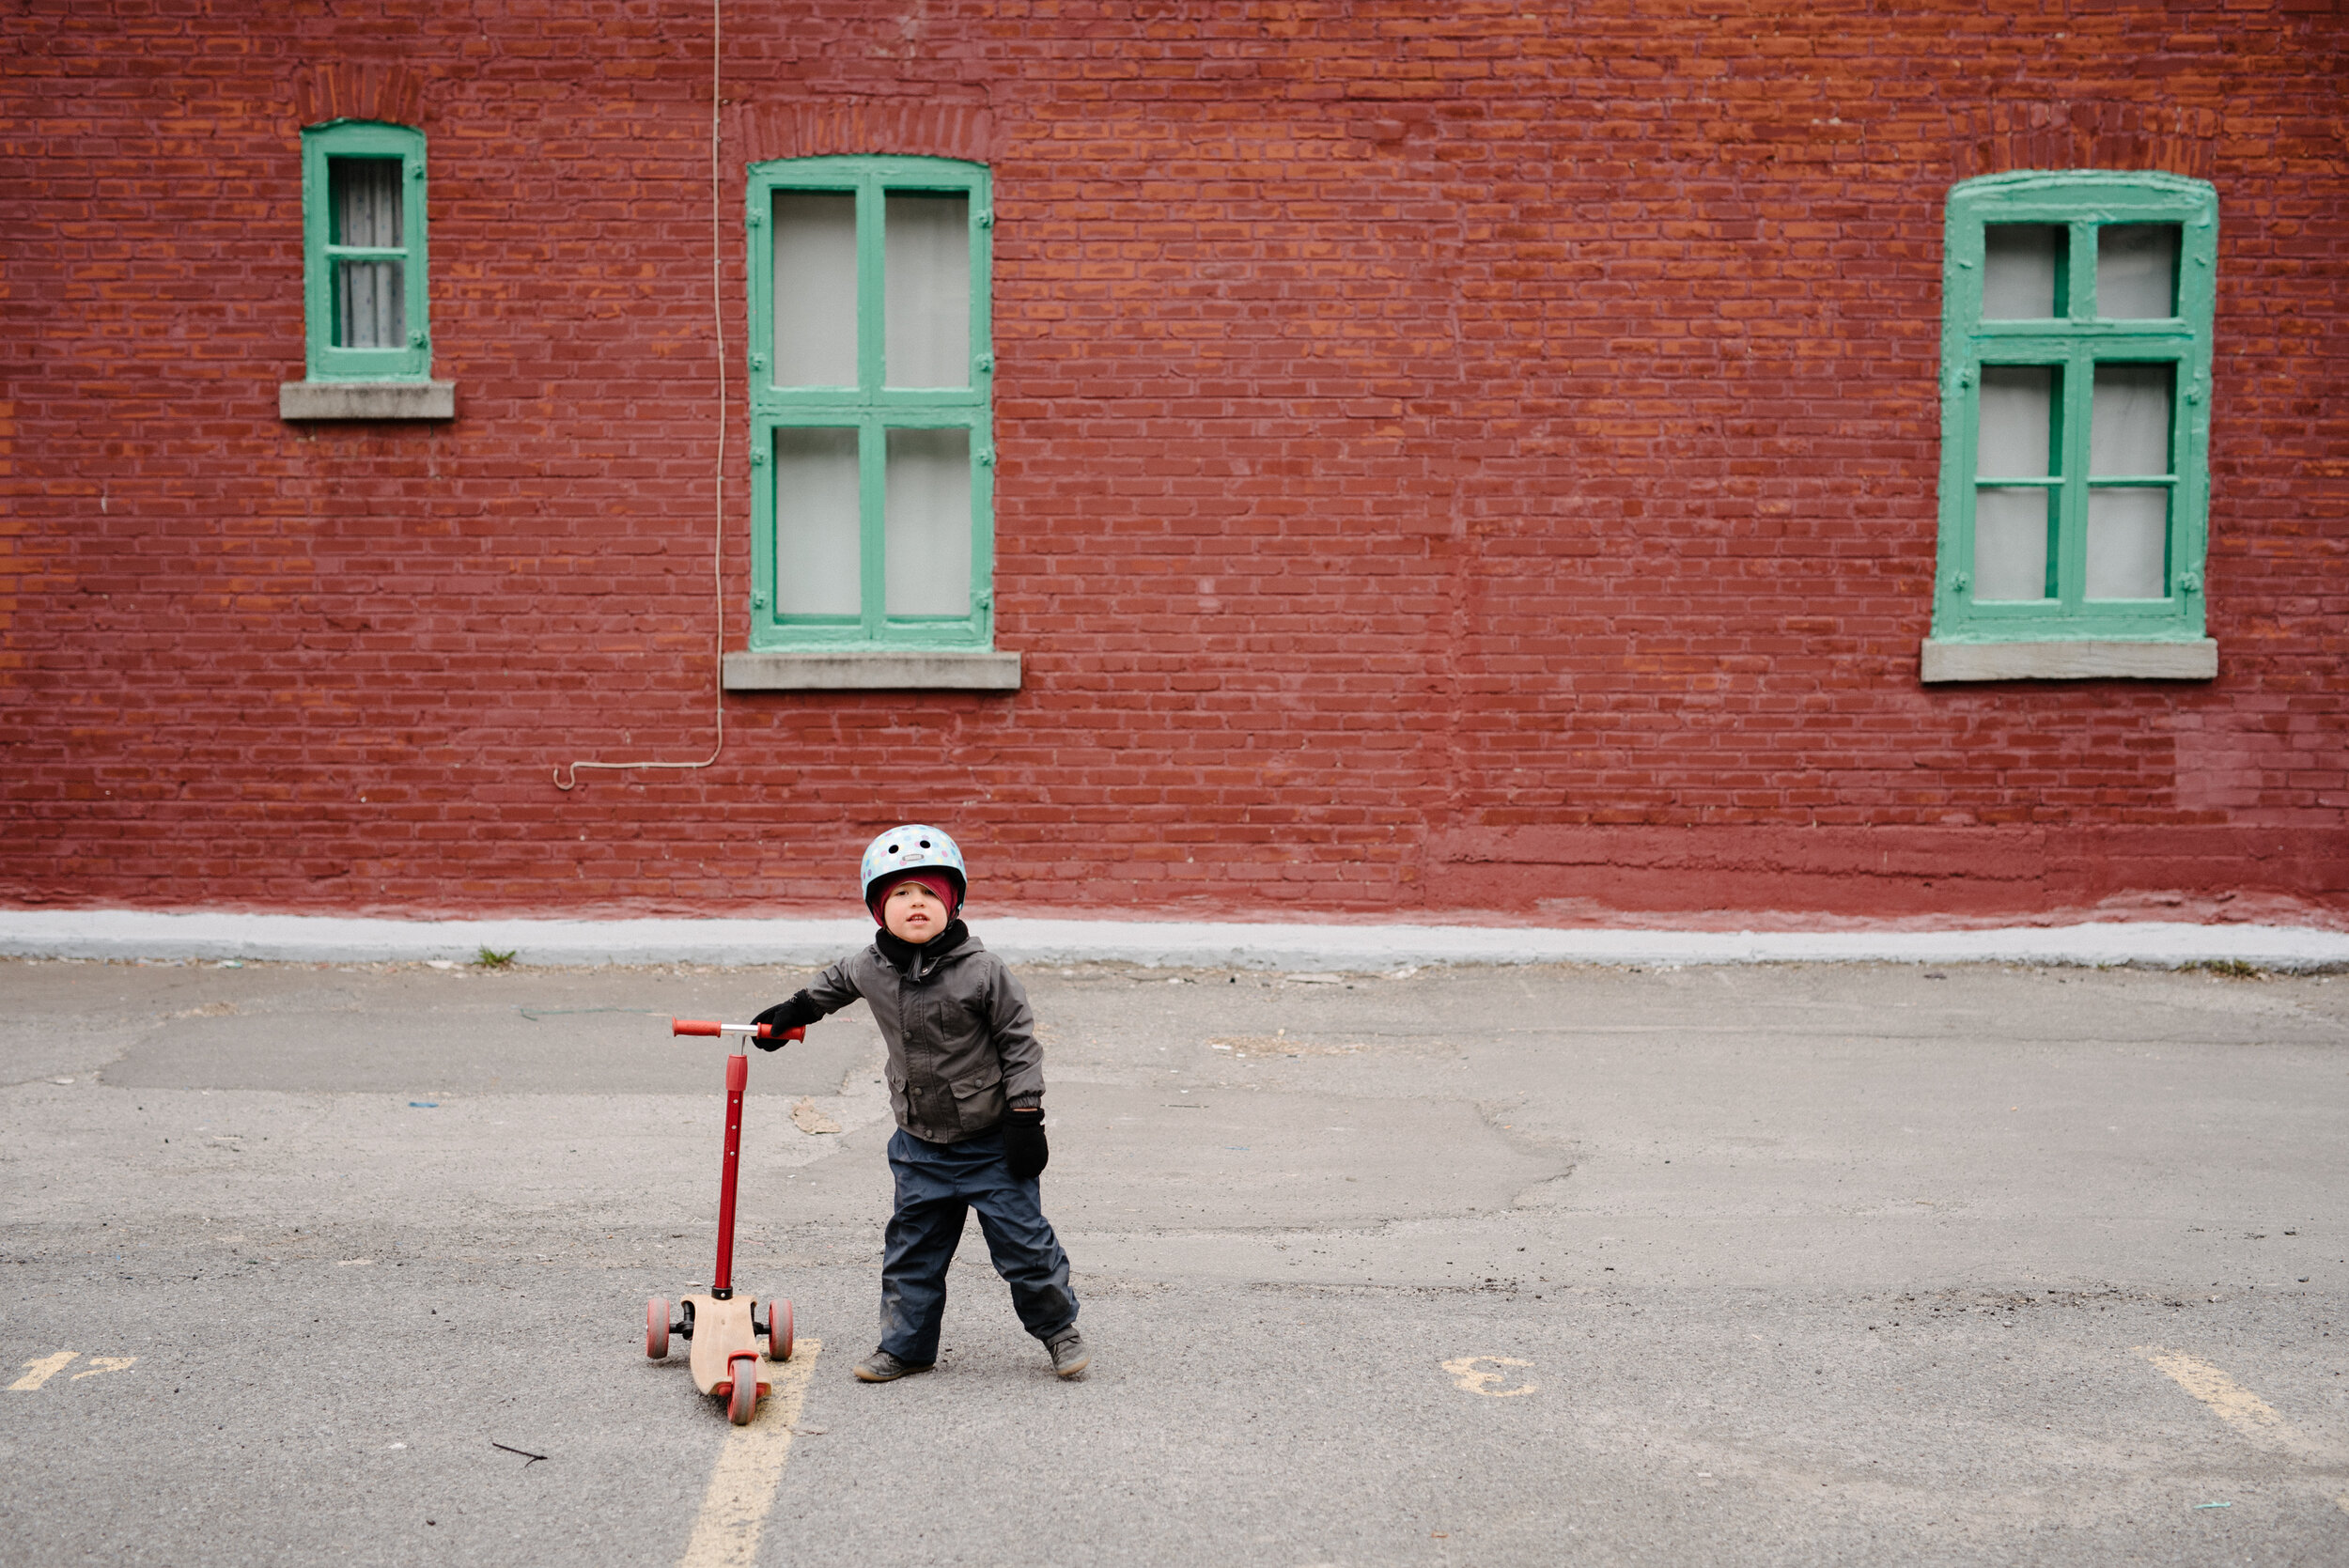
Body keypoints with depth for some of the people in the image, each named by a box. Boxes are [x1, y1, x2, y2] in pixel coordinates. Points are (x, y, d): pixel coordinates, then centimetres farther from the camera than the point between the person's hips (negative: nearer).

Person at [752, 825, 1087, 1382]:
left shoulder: (981, 971, -17)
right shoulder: (871, 968, -5)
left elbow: (1019, 1042, -10)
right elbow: (838, 981, 22)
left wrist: (1025, 1117, -12)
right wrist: (795, 1011, 26)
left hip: (990, 1142, -4)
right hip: (920, 1145, 4)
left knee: (1022, 1239, 3)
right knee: (912, 1247, 11)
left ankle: (1058, 1327, 24)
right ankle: (906, 1345, 27)